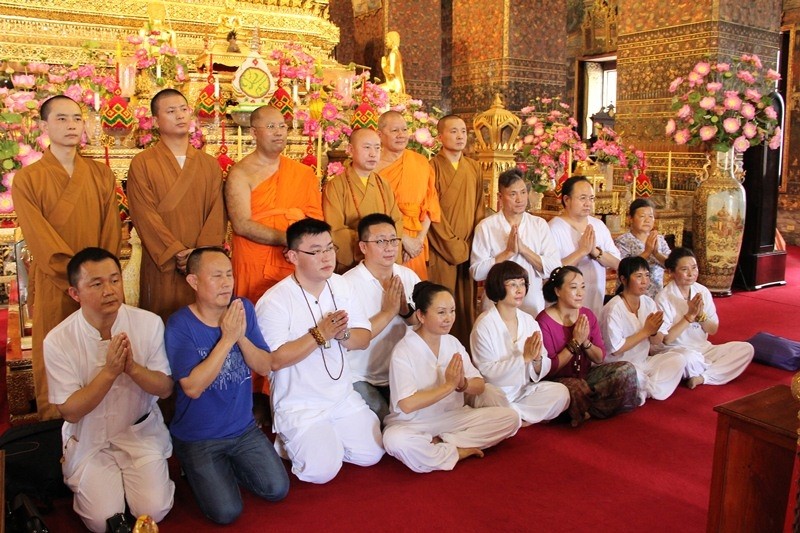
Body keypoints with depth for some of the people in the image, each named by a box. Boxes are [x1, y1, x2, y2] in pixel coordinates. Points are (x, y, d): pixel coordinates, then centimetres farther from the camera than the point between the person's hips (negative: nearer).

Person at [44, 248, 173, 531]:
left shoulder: (149, 323, -13)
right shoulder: (58, 340, -16)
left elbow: (165, 388, -8)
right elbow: (70, 412, -14)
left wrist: (133, 368, -29)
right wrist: (110, 371, -29)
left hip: (140, 431, 1)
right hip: (88, 438, -1)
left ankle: (128, 474, 19)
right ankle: (88, 482, 19)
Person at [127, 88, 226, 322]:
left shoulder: (210, 165, 10)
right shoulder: (142, 164, 0)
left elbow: (217, 213, 1)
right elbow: (145, 216, -8)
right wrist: (178, 254, -16)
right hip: (161, 265, -2)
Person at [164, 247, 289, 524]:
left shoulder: (244, 309, -5)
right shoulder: (180, 324, -19)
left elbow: (265, 367, -6)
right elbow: (193, 387, -25)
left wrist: (241, 336, -23)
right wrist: (227, 339, -27)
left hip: (244, 428, 4)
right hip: (197, 438, -4)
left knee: (277, 490, -3)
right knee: (227, 513, -12)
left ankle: (229, 466, 22)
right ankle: (198, 471, 17)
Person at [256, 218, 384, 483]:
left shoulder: (342, 286, -1)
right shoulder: (273, 302, -19)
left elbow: (364, 339, 0)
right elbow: (275, 360, -22)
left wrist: (342, 334, -23)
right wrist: (320, 334, -29)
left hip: (344, 396, 6)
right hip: (300, 405, -5)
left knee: (371, 455, 2)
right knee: (322, 471, -15)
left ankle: (328, 438, 27)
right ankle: (288, 441, 14)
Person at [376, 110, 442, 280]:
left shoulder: (421, 163, 6)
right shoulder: (373, 165, -7)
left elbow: (429, 204, 6)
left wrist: (420, 238, -6)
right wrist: (404, 239, -14)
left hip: (416, 246, 4)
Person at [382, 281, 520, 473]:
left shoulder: (453, 343, 3)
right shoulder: (403, 351, -16)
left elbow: (480, 386, 2)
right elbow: (407, 405, -25)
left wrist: (463, 384, -21)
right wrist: (449, 385, -22)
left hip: (454, 417, 6)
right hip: (414, 424, -5)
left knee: (511, 417, -10)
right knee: (395, 440, -39)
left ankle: (440, 443, -13)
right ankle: (459, 452, -16)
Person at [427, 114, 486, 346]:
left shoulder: (473, 167, 12)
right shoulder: (433, 167, -4)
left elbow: (479, 207, 13)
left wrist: (472, 245, 1)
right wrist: (455, 247, -10)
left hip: (469, 251, 5)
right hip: (441, 251, -5)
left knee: (467, 307, 9)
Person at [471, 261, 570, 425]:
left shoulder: (529, 321, 3)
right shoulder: (484, 325, -12)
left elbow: (540, 373, 4)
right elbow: (487, 371, -18)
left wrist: (537, 359, -19)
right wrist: (524, 357, -24)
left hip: (525, 389, 5)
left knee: (560, 392, -20)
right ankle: (526, 417, -7)